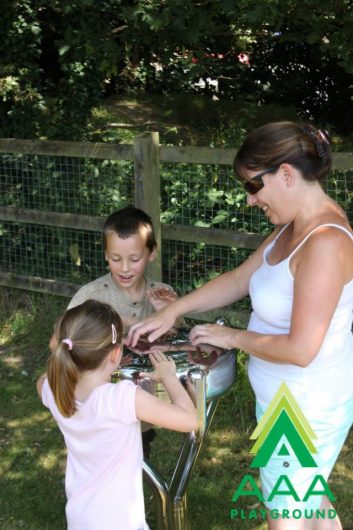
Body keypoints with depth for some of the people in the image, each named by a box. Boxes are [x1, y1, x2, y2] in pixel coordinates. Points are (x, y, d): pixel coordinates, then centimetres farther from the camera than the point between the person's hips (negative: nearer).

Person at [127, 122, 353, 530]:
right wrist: (172, 311, 1)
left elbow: (300, 349, -31)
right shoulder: (293, 227, 0)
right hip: (290, 399, 9)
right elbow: (239, 280, 9)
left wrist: (232, 337, -16)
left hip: (305, 411, -9)